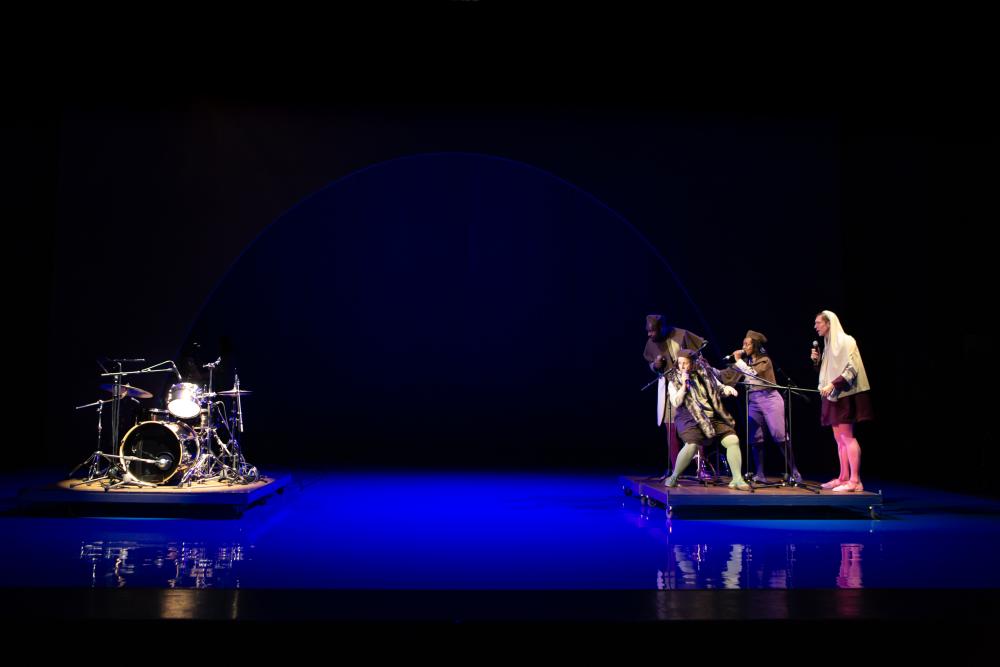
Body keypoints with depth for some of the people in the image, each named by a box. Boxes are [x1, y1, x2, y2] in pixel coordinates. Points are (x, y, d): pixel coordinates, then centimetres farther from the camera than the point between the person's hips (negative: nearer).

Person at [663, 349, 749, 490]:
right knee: (692, 445, -29)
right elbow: (676, 403, -10)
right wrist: (684, 385, -16)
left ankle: (737, 479, -4)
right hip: (690, 420, -4)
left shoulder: (705, 374, 9)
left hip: (714, 417, 4)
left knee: (733, 440, -13)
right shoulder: (674, 382, 1)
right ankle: (674, 477, -10)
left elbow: (719, 389, 17)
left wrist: (727, 389, -5)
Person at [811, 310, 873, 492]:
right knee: (839, 438, 8)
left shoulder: (845, 341, -9)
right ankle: (843, 478, 13)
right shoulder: (828, 344, 16)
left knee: (847, 436, -11)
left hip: (845, 395, -9)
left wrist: (832, 384, -25)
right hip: (833, 396, 9)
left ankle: (855, 480, -10)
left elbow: (851, 369, -18)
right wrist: (817, 361, 4)